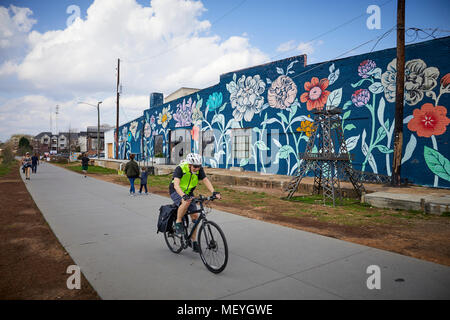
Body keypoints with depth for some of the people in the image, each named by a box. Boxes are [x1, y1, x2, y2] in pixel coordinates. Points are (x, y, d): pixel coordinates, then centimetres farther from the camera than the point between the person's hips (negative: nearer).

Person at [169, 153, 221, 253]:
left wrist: (214, 192, -39)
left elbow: (206, 181, -23)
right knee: (186, 202, -37)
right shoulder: (180, 169, -28)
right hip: (176, 192, -5)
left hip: (188, 193, 5)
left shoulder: (199, 169, -15)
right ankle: (178, 222, -14)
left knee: (195, 215, -4)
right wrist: (183, 196, -56)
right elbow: (176, 185, -39)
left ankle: (194, 241, 9)